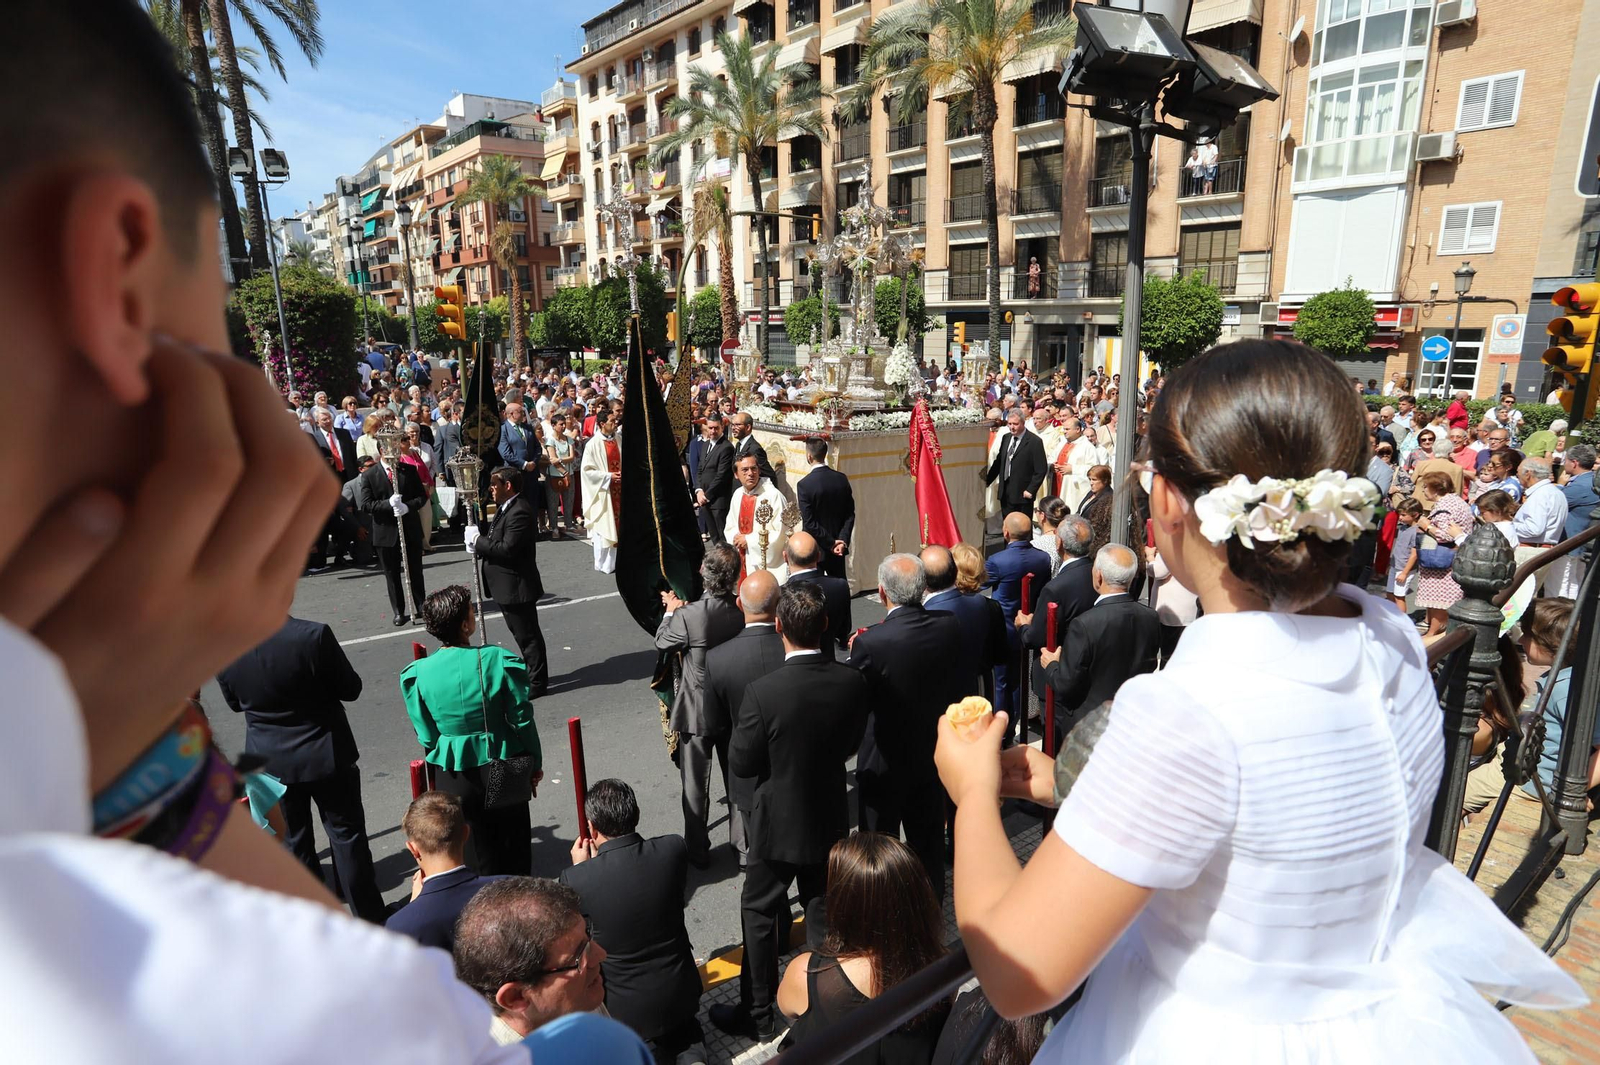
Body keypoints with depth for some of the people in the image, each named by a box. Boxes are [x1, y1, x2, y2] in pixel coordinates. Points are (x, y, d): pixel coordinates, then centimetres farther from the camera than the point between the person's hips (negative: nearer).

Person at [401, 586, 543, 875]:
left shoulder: (418, 674, -12)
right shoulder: (498, 660, -18)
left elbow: (426, 736, -3)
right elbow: (522, 719, -11)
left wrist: (441, 769, 14)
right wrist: (535, 764, 3)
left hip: (455, 775, 2)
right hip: (504, 772, -1)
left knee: (482, 850, 20)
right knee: (515, 844, 19)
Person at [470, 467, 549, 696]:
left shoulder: (519, 512, -22)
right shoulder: (506, 507, 11)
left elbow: (507, 548, -27)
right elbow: (498, 541, 15)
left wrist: (477, 540, -17)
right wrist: (478, 545, -4)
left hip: (517, 586, -10)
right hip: (508, 586, 10)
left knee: (527, 636, 2)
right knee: (523, 634, 21)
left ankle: (537, 682, 13)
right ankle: (533, 674, 34)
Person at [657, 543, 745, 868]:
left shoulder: (687, 616, -26)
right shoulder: (745, 612, -14)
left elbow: (662, 643, -7)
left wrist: (670, 611, 8)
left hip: (697, 713, -3)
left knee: (696, 786, 14)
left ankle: (697, 851, 27)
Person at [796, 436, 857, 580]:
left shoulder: (804, 485, -17)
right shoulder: (842, 479, -2)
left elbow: (809, 523, -17)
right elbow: (850, 515, -2)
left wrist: (831, 544, -11)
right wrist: (842, 540, -6)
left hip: (815, 549, -4)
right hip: (838, 550, 5)